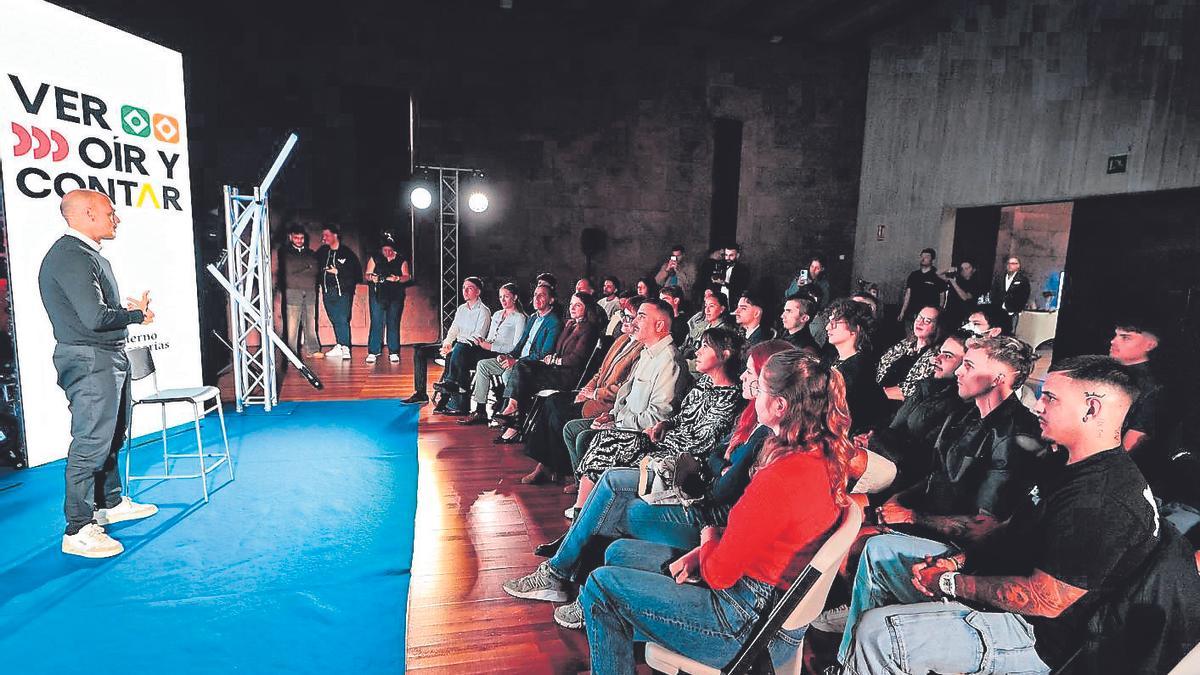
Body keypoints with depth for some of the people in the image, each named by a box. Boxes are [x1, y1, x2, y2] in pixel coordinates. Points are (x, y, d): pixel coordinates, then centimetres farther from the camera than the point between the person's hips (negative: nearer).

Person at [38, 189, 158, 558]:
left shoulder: (87, 255, 17)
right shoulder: (72, 257, -17)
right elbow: (95, 318, -24)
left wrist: (125, 307, 6)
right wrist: (137, 314, -9)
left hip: (109, 360, 11)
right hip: (90, 364, -11)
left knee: (111, 438, 20)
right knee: (90, 444, -7)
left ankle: (111, 503, 35)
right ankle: (78, 531, 2)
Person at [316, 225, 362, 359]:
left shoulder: (347, 252, -3)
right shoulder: (322, 252, 11)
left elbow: (356, 271, -7)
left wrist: (338, 272, -13)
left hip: (343, 291, -5)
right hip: (328, 291, 5)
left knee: (342, 320, -10)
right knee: (335, 320, 9)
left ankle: (345, 348, -8)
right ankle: (339, 346, 15)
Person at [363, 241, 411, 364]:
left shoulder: (401, 261, 9)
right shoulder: (374, 258, 9)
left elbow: (407, 276, 4)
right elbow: (366, 274, 7)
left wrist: (398, 279, -17)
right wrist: (371, 277, -16)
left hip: (396, 296, 1)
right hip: (378, 295, 0)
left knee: (394, 323, 1)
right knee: (376, 323, -5)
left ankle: (393, 353, 7)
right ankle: (373, 352, 0)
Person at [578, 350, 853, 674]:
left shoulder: (781, 477, -31)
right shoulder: (823, 455, -2)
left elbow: (718, 573, -22)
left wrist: (708, 540, 0)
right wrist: (701, 554, 0)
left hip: (752, 627, -9)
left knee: (600, 585, -1)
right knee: (619, 553, 14)